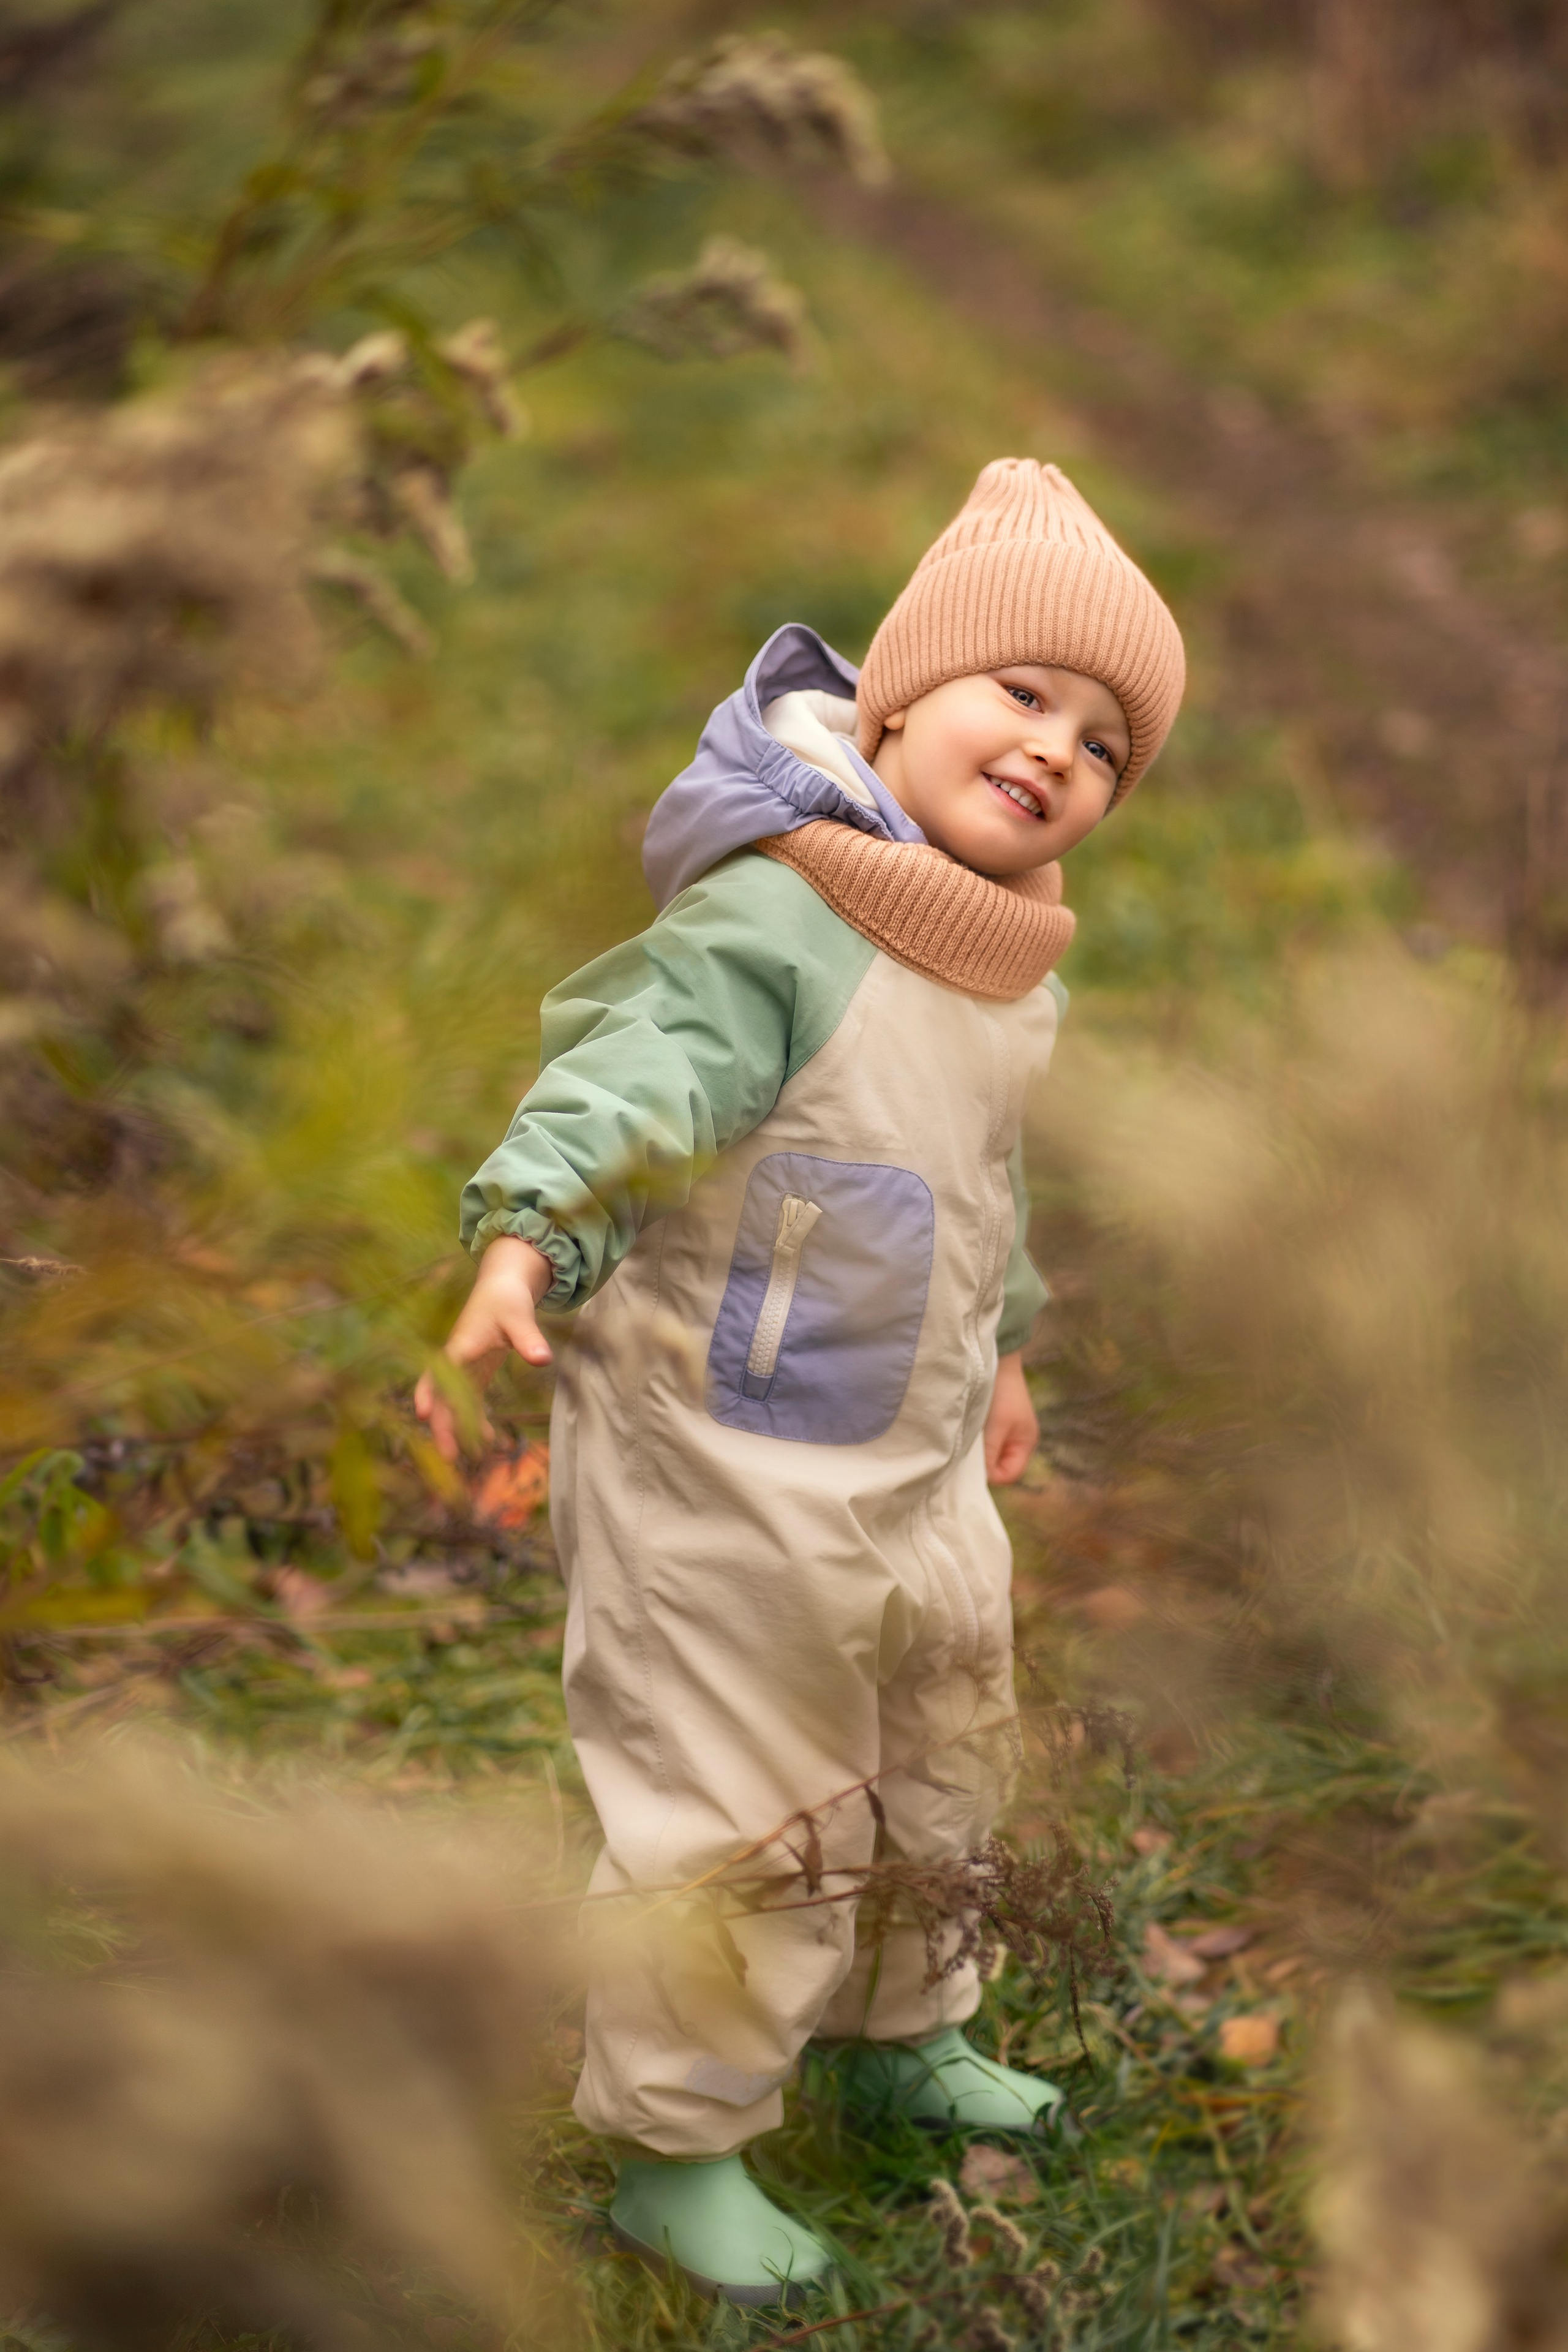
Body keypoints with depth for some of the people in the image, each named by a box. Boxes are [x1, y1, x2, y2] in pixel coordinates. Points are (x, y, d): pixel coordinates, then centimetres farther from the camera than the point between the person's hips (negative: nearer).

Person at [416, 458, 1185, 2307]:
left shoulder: (1016, 975, 5)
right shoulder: (772, 921, -24)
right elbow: (633, 1077, -36)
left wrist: (1000, 1347, 31)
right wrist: (525, 1240, -52)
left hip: (919, 1474, 9)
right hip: (721, 1478, -9)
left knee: (937, 1772, 25)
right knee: (736, 1821, 2)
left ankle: (897, 2033, 49)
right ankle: (674, 2152, 19)